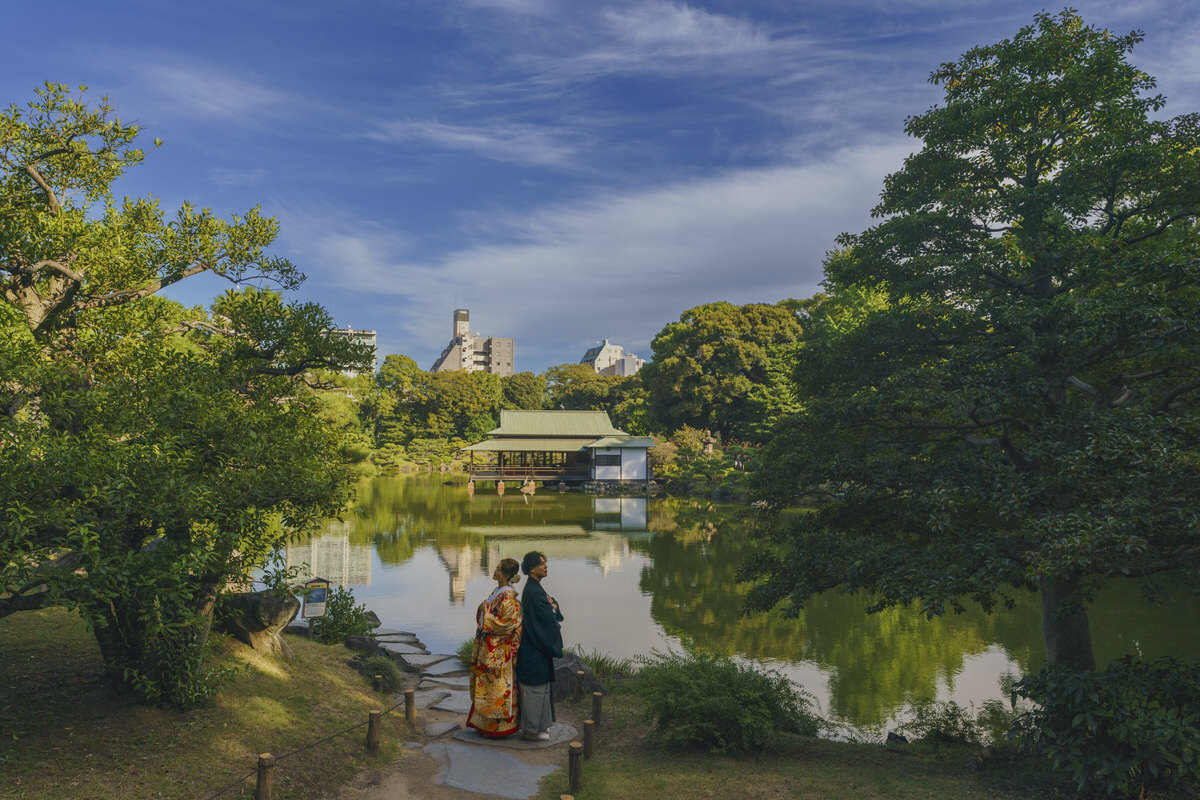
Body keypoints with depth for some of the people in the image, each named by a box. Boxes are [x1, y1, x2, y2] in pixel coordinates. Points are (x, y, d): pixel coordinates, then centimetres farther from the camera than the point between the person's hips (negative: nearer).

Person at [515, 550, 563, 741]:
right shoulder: (532, 591, -21)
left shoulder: (535, 588, 11)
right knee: (535, 688, 0)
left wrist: (553, 605, -9)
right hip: (535, 648, -10)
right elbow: (547, 618, -23)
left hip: (539, 645, 10)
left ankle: (539, 724, 30)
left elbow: (553, 604, 12)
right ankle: (531, 729, 10)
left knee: (540, 686, 18)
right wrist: (553, 608, -3)